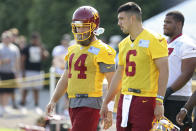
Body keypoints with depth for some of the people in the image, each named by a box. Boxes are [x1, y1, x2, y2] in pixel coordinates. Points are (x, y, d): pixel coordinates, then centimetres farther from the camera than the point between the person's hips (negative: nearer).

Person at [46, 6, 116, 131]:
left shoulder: (101, 51, -9)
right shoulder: (74, 50, 16)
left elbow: (112, 83, -11)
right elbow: (65, 80, 22)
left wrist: (109, 111, -15)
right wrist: (53, 101, 12)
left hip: (90, 105, -8)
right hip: (73, 104, 8)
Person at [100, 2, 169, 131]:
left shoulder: (153, 40, -8)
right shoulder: (124, 44, 16)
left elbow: (163, 71, -12)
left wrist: (159, 102, -18)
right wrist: (106, 103, 23)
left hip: (144, 99, -8)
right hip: (125, 99, 8)